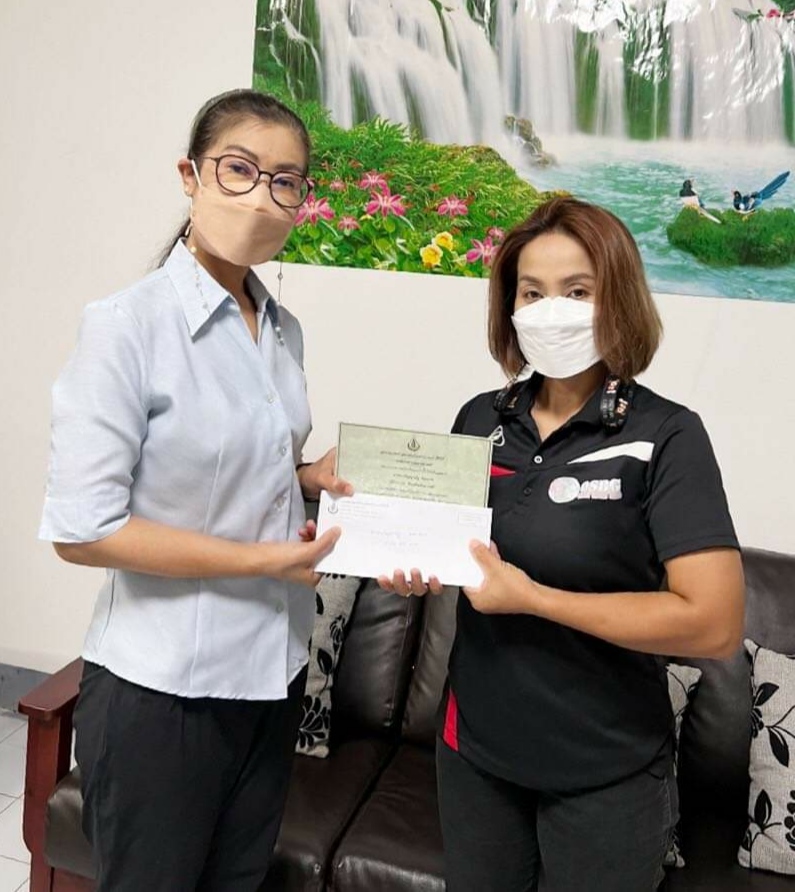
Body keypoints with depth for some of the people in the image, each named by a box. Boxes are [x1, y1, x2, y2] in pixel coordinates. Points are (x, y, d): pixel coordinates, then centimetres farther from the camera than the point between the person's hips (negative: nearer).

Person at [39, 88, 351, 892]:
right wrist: (264, 560, -17)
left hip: (271, 669, 7)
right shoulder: (126, 326, -17)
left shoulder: (284, 330, 4)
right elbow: (80, 528, -20)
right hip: (161, 686, -6)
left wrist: (313, 476, -4)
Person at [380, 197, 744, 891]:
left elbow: (716, 622, -24)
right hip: (474, 749, 5)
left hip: (606, 774, -4)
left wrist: (531, 598, -24)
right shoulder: (480, 420, 0)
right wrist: (414, 567, -8)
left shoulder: (665, 436, -16)